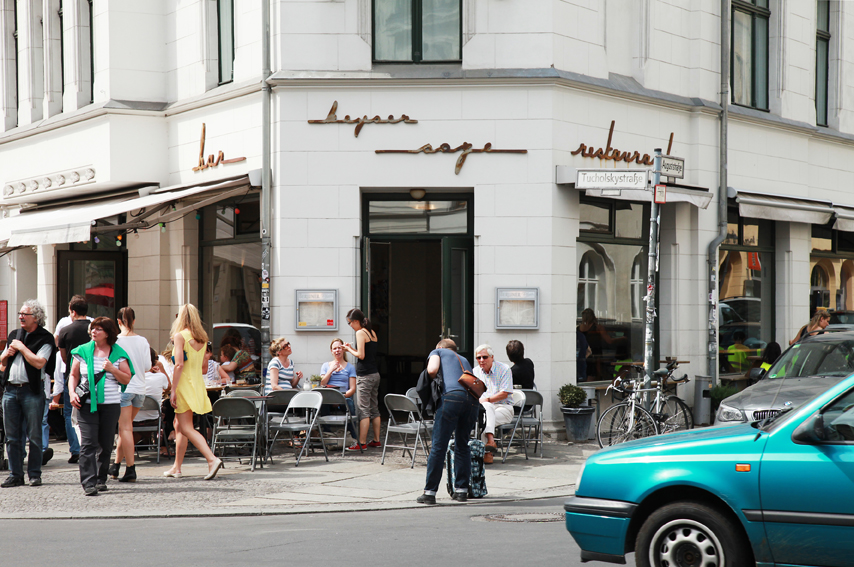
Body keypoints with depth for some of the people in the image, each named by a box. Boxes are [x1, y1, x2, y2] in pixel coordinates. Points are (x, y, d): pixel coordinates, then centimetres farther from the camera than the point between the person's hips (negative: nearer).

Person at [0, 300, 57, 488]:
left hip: (32, 391, -6)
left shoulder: (45, 338, -3)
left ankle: (35, 474, 5)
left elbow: (39, 362, -16)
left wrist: (21, 347, -9)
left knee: (34, 435, -2)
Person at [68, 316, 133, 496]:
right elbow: (74, 375, 13)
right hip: (86, 403, -1)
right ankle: (88, 483, -15)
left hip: (111, 404, 1)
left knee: (105, 444, 5)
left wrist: (112, 369, -13)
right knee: (88, 443, -10)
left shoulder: (118, 354, 5)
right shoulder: (83, 351, 8)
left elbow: (127, 379, 3)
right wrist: (72, 393, -3)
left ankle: (101, 479, 19)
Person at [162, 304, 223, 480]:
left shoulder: (180, 335, -12)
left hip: (184, 384, -8)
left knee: (186, 428, -8)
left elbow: (179, 364, -18)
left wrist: (173, 390, -17)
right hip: (197, 384, 8)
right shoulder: (202, 338, 9)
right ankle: (177, 467, 20)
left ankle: (212, 459, -22)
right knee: (179, 426, 17)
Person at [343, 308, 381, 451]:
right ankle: (376, 440, 18)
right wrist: (352, 348, 15)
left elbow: (361, 355, -17)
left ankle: (362, 443, -6)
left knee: (364, 410, -7)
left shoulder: (360, 333, -11)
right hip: (375, 374, 9)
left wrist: (349, 349, -2)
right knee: (374, 408, 13)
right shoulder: (372, 333, 14)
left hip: (365, 375, -9)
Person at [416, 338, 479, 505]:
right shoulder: (464, 360, 37)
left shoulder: (438, 352, 23)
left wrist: (434, 380, 24)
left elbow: (432, 369, 3)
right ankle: (461, 490, 18)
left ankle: (430, 492, -1)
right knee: (462, 445, 18)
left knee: (439, 446, -2)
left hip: (452, 395, -5)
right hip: (472, 399, 5)